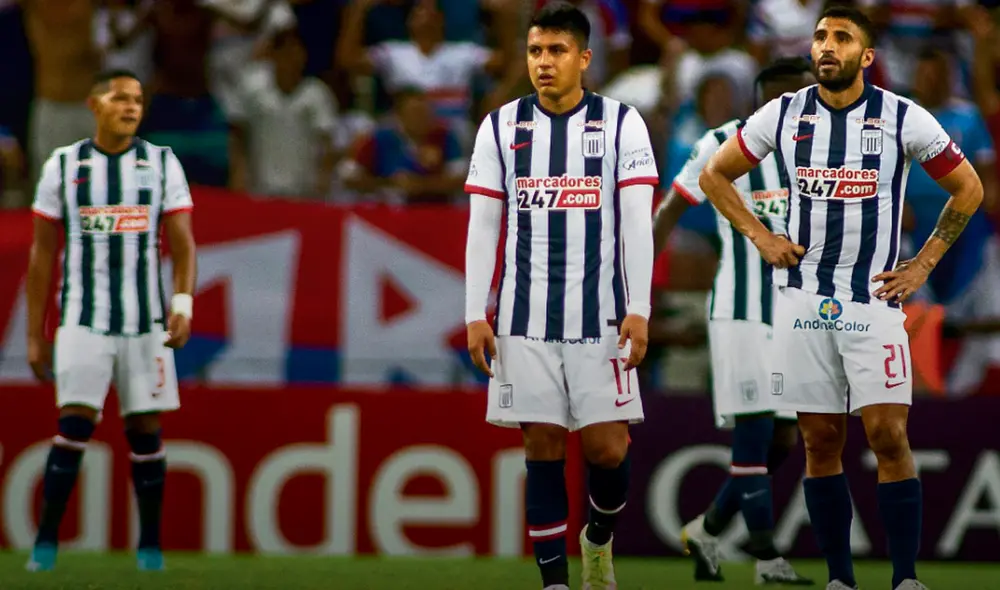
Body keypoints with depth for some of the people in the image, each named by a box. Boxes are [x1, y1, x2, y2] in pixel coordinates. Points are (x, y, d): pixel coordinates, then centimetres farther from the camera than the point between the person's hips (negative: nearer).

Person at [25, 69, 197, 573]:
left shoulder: (162, 164, 5)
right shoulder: (63, 166, 4)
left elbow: (182, 244, 3)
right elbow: (42, 254, 7)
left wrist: (183, 304, -14)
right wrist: (34, 336, 5)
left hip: (145, 322, 1)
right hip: (82, 320, -1)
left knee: (145, 430, 3)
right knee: (75, 422, -11)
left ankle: (150, 545, 12)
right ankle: (46, 541, -8)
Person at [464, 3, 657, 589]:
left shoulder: (621, 123, 2)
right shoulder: (502, 126, 7)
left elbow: (637, 222, -2)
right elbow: (482, 226, 8)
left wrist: (639, 310, -10)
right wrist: (476, 315, 1)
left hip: (601, 315, -1)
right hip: (525, 318, 1)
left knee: (607, 448, -4)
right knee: (543, 446, 0)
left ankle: (599, 538, 25)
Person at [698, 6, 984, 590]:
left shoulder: (903, 118, -3)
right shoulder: (784, 114, 4)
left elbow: (968, 189, 7)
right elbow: (715, 174, 17)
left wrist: (924, 264, 2)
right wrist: (760, 237, 6)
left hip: (875, 298, -3)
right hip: (804, 298, 3)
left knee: (889, 436, -11)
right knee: (821, 442, 4)